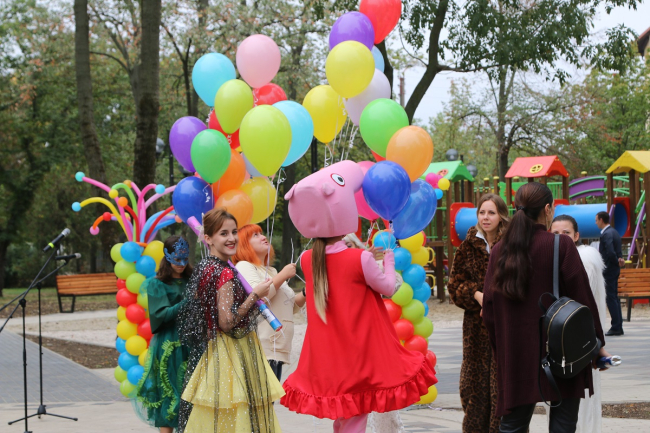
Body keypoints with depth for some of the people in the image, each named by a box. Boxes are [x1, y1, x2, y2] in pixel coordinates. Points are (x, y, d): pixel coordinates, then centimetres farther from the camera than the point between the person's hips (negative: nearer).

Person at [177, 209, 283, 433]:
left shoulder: (204, 268, 9)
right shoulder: (225, 273, -18)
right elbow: (227, 322, -22)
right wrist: (255, 294, -15)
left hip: (209, 348, 9)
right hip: (232, 353, -9)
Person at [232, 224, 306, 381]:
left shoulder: (271, 271, 25)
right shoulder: (244, 266, -2)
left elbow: (289, 306, 30)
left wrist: (305, 294, 11)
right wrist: (283, 275, -8)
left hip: (277, 349, 9)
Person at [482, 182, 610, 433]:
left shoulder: (500, 250, 3)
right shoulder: (561, 246, -9)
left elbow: (489, 307, 5)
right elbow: (583, 298, -8)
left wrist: (501, 352, 15)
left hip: (516, 356, 4)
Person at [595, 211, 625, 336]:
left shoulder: (606, 234, -18)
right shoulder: (614, 232, 14)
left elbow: (611, 253, -27)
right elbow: (618, 251, 15)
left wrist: (617, 262, -12)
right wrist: (620, 259, -2)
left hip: (608, 270, -10)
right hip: (614, 269, 10)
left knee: (611, 298, -6)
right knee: (614, 297, 13)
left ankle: (616, 327, -5)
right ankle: (618, 327, 17)